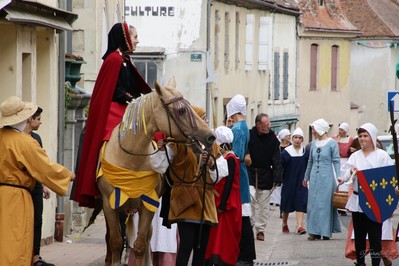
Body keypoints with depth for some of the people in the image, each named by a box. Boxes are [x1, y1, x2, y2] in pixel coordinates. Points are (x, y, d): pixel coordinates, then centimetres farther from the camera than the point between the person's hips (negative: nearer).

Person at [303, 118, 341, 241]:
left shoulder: (332, 143, -4)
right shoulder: (314, 144, 12)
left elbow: (336, 161, -5)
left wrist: (338, 176, -15)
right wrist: (306, 177, 23)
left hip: (327, 178, -5)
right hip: (314, 178, 5)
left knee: (326, 203, -3)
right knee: (313, 204, 2)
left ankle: (326, 231, 3)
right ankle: (315, 232, 6)